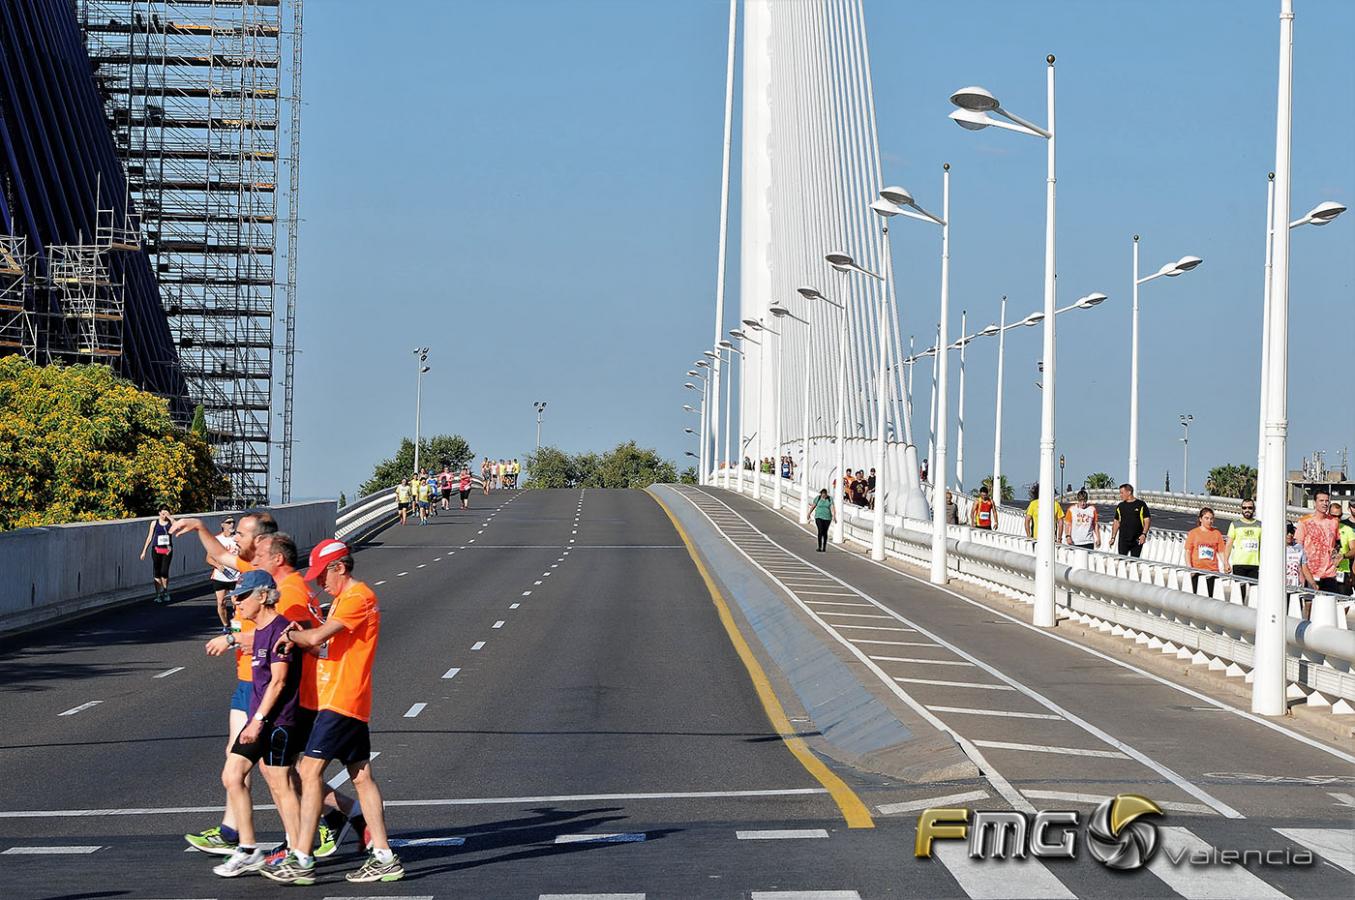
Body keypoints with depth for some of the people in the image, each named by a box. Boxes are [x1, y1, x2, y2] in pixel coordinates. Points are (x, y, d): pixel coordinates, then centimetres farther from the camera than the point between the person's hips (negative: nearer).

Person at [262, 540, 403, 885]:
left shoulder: (358, 597, -14)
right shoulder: (344, 598, 20)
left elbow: (318, 637, -23)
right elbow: (327, 644, 18)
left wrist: (291, 636, -4)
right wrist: (301, 638, -2)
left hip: (341, 701, -11)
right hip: (351, 703, 11)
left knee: (310, 770, -11)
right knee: (361, 776, 9)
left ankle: (301, 860, -12)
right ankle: (384, 858, 10)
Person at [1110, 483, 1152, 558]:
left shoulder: (1141, 505, -1)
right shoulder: (1120, 506, 9)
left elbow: (1147, 520, -4)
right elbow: (1116, 522, 14)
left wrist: (1144, 534, -16)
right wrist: (1113, 537, 7)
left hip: (1137, 540, -2)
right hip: (1123, 540, 2)